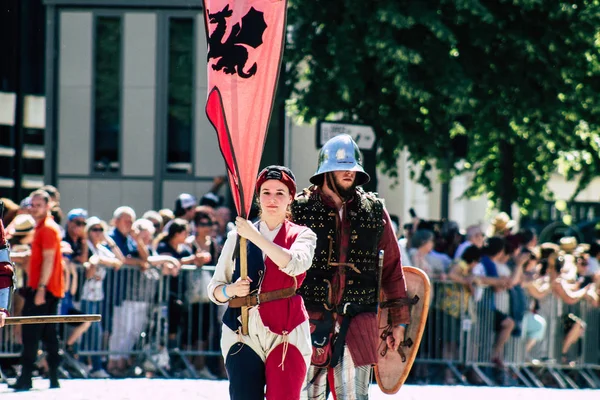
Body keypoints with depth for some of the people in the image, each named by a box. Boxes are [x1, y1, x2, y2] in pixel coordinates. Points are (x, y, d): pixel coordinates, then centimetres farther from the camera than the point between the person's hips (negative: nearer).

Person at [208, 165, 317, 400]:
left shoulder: (302, 236, 7)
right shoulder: (237, 236, 11)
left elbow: (295, 265, -16)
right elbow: (214, 289, 11)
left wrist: (255, 237, -18)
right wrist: (231, 290, -11)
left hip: (286, 334, -2)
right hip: (243, 334, 2)